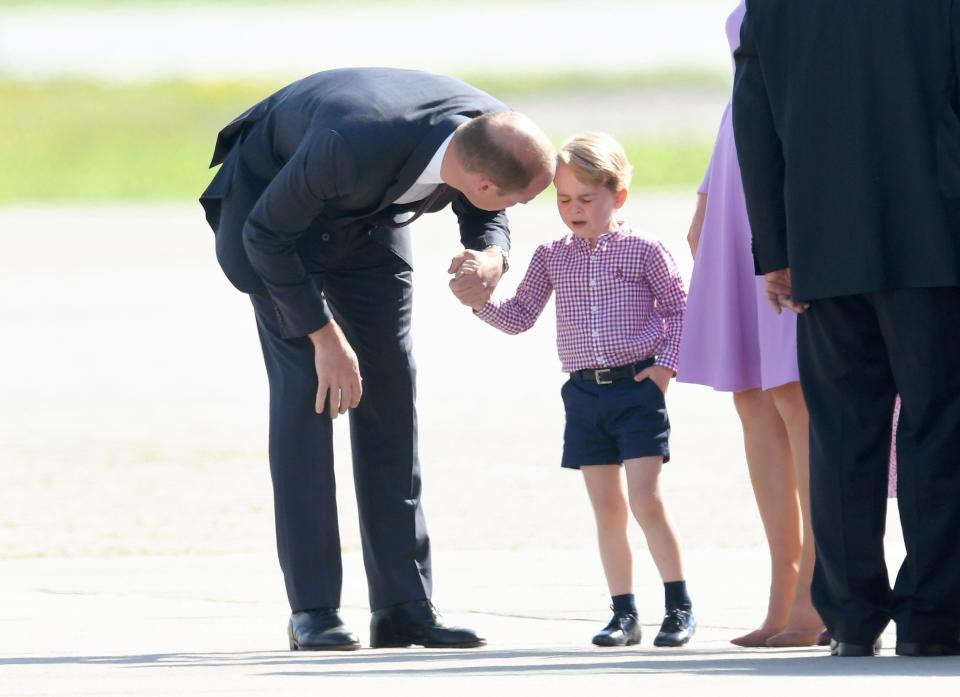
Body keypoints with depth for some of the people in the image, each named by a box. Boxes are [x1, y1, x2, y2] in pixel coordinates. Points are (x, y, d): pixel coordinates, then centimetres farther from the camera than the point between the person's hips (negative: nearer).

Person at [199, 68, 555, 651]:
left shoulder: (494, 135, -27)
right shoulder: (355, 145, -44)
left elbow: (484, 217, -4)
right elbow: (266, 235, -27)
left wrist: (491, 258, -27)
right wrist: (324, 336, -24)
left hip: (369, 219, 5)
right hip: (272, 202, -5)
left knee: (391, 389, -2)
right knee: (305, 386, -15)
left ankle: (403, 604, -1)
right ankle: (313, 609, -12)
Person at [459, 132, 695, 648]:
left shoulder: (642, 252, -3)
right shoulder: (552, 258, 8)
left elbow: (678, 309, 3)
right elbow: (519, 318, 11)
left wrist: (666, 364, -7)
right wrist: (479, 300, -6)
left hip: (637, 388, -4)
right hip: (584, 393, 4)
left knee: (646, 501, -10)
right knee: (607, 509, 6)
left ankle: (680, 606, 0)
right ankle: (624, 613, 12)